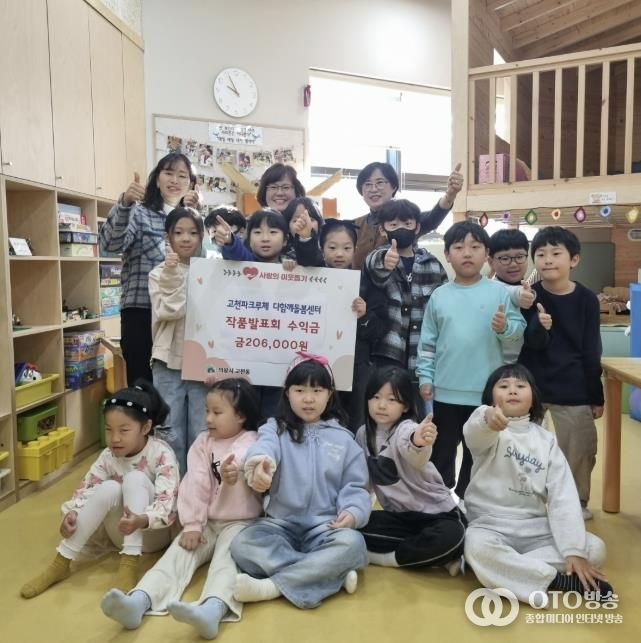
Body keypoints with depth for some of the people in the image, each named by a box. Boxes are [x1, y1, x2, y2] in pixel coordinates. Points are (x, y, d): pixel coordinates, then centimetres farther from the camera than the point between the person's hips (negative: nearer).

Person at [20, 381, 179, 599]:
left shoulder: (161, 453, -22)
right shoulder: (108, 456, -6)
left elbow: (167, 505, -32)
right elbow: (85, 488, -10)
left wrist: (141, 521, -51)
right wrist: (72, 513, -31)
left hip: (154, 532, -4)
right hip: (124, 534, 4)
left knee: (135, 478, -29)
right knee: (109, 489, -27)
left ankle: (129, 564, -32)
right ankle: (61, 563, -19)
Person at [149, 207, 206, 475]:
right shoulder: (159, 273, 2)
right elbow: (167, 312, -11)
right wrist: (171, 274, -17)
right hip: (169, 362, 0)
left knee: (201, 435, 7)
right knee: (170, 435, 7)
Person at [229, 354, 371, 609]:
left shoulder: (342, 439, 8)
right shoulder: (276, 429, 4)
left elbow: (355, 486, 7)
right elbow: (263, 447, -22)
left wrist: (353, 512, -17)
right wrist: (258, 463, -48)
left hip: (326, 526, 0)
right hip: (281, 524, 0)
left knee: (352, 543, -31)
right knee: (242, 544, -27)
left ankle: (273, 585, -28)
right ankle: (331, 573, -27)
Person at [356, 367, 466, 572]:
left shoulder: (407, 429, -20)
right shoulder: (364, 433, 0)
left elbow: (415, 458, -46)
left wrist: (418, 443, -68)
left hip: (436, 512, -5)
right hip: (398, 515, 6)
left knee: (450, 536, -36)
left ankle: (384, 556, -15)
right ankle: (434, 555, -12)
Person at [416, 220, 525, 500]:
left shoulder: (499, 292, -5)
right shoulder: (439, 296, 0)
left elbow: (520, 327, -6)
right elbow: (427, 342, 3)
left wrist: (505, 327, -27)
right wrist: (425, 376, 0)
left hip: (486, 391, -1)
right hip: (446, 390, 1)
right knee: (441, 451, 15)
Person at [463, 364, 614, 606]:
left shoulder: (546, 440, 6)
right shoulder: (490, 432, -5)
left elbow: (564, 496, -3)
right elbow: (474, 434, -33)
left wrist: (574, 550, -16)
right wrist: (487, 419, -59)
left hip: (536, 527, 4)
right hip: (490, 524, -4)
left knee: (595, 549, -15)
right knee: (478, 547, -36)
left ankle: (505, 571, -20)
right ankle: (558, 580, -21)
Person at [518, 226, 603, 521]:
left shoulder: (586, 299, -1)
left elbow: (592, 353, 3)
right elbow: (533, 343, -14)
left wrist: (597, 396, 5)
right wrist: (540, 326, -37)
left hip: (575, 393, 1)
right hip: (534, 390, -1)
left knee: (580, 453, 9)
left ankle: (578, 502, 31)